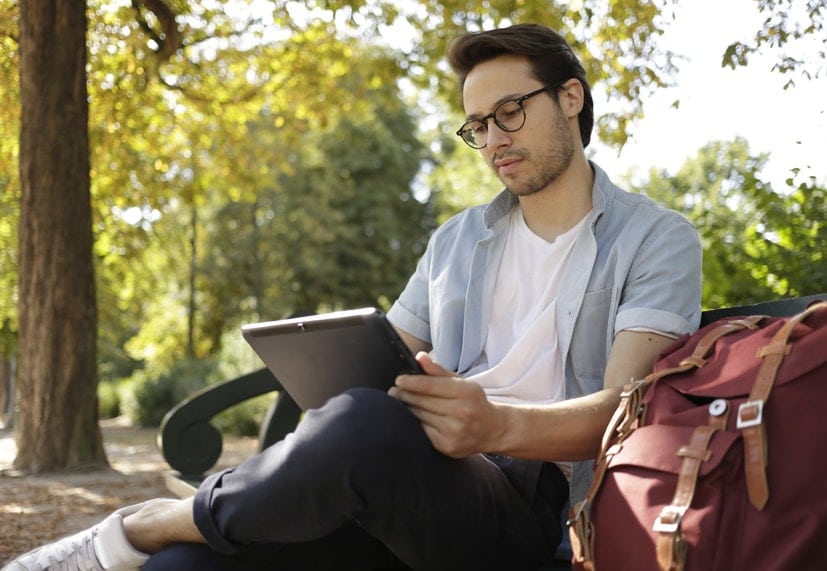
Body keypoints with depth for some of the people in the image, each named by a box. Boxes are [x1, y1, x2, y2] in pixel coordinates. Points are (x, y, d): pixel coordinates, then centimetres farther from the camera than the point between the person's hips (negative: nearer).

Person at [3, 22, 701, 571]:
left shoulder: (657, 239, 7)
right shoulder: (456, 240, 26)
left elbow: (622, 408, -8)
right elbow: (377, 367, 23)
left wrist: (499, 426, -28)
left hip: (535, 501, -4)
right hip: (414, 478, 5)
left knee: (365, 426, -36)